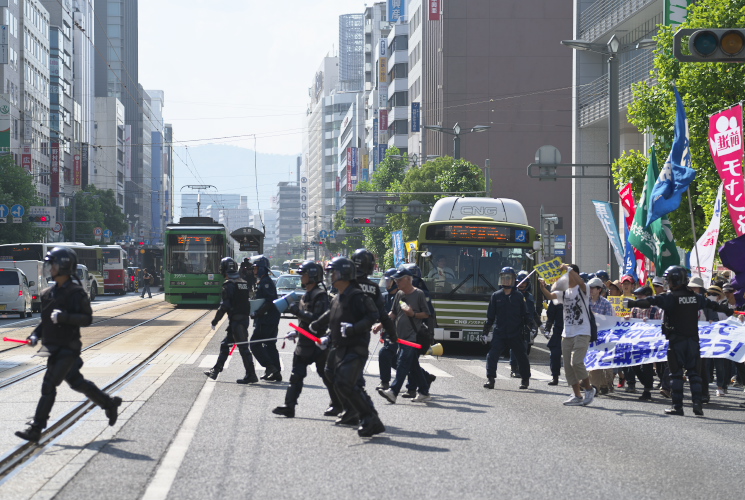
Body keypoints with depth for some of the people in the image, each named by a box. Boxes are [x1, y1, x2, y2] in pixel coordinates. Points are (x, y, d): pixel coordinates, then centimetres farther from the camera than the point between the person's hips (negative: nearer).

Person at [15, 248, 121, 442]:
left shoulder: (75, 292, -13)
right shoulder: (49, 293, 12)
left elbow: (87, 318, -16)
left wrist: (64, 317, -28)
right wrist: (35, 335, 7)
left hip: (67, 348, -9)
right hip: (53, 348, 9)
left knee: (49, 385, -12)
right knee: (76, 382, 19)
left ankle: (35, 430, -12)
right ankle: (109, 404, 36)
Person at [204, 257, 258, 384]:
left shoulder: (229, 284, -13)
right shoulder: (243, 282, 13)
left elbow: (224, 306, -17)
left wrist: (215, 320, -10)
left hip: (235, 320, -9)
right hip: (244, 319, 9)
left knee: (243, 347, -6)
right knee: (225, 345, 17)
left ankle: (251, 375, -5)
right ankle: (215, 370, 23)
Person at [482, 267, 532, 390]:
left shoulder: (519, 296, 3)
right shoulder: (496, 296, 6)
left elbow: (525, 315, 7)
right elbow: (490, 316, 9)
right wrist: (486, 332, 7)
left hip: (515, 333, 0)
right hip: (499, 332, 1)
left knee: (521, 356, 9)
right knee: (492, 355, -14)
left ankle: (525, 380, 25)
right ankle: (490, 379, -12)